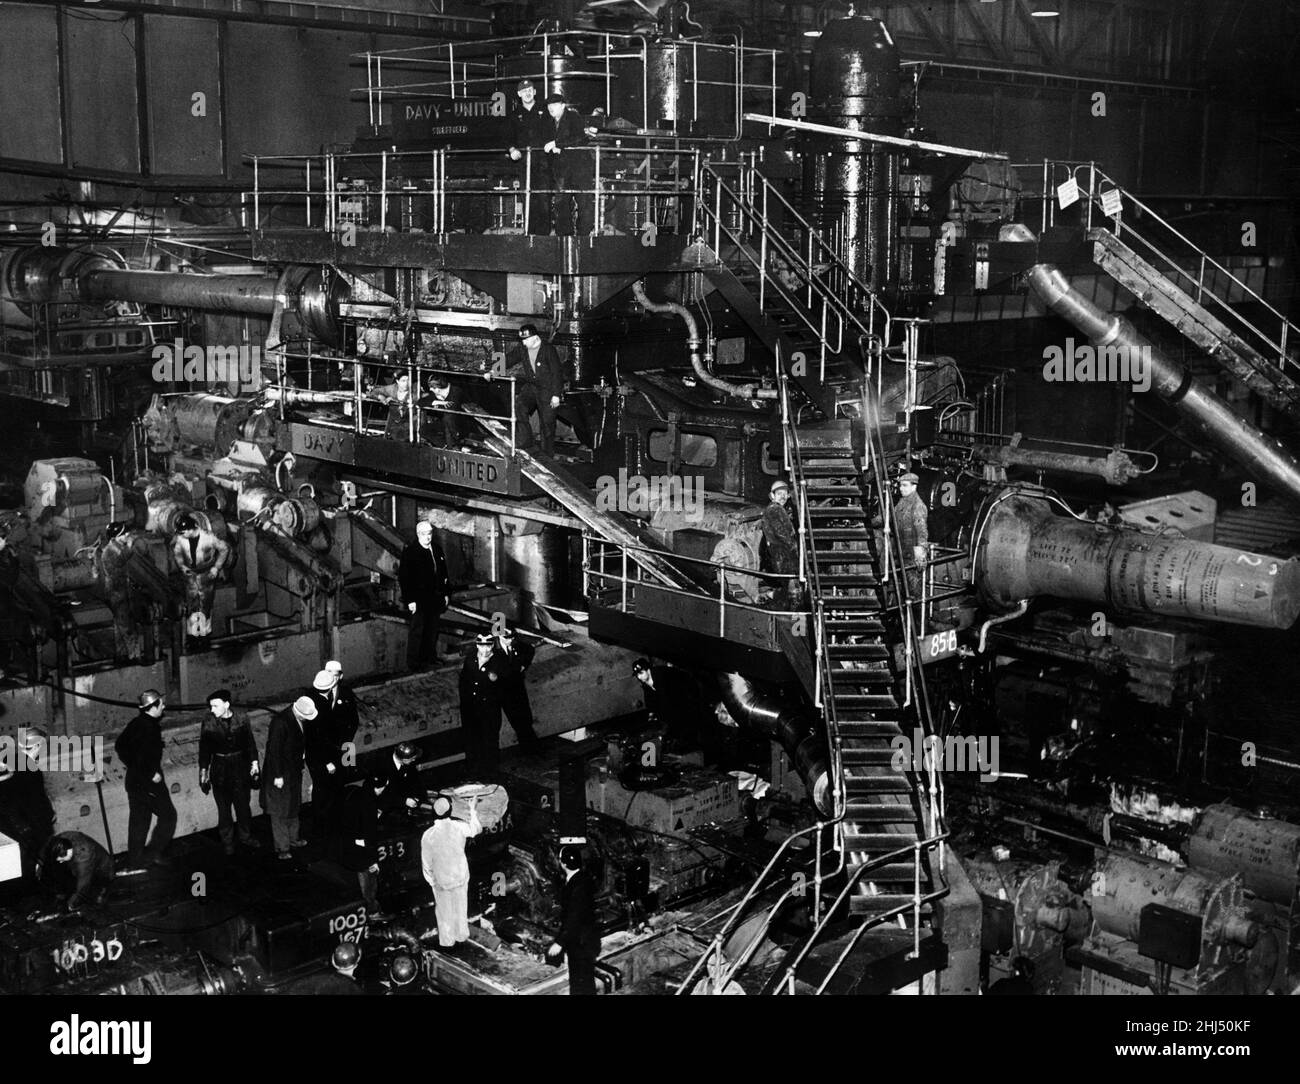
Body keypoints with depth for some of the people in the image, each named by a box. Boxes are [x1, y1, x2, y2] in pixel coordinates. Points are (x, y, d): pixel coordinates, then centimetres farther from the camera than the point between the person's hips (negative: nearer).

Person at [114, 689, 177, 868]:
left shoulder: (135, 723, 5)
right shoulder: (150, 728, -23)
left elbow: (119, 746, 15)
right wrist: (152, 774, -18)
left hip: (133, 779, 9)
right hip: (149, 783, -9)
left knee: (138, 819, 17)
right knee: (168, 815, 5)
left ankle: (135, 857, 25)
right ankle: (155, 852, 3)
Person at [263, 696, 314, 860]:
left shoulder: (301, 719, -4)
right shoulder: (280, 722, -27)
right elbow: (273, 750, -23)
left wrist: (300, 765, 13)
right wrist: (277, 776, -19)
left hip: (295, 771, 8)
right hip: (280, 773, -8)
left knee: (293, 806, 21)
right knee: (279, 811, 2)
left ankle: (292, 838, 36)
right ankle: (281, 848, 10)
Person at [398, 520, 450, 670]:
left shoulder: (437, 549, 9)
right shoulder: (409, 552, -10)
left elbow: (443, 573, 17)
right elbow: (403, 578, -12)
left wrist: (445, 593, 14)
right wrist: (410, 600, -16)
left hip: (435, 599, 6)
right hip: (418, 600, -6)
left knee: (432, 629, 12)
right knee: (417, 630, -2)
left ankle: (430, 657, 24)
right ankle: (413, 663, 5)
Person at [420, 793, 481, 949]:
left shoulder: (428, 835, -26)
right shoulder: (459, 827, -22)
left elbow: (427, 864, -16)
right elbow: (476, 829, 2)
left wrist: (432, 882, 0)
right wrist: (473, 809, 13)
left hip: (442, 881, -2)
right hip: (461, 876, 2)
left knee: (444, 911, 21)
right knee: (460, 907, 25)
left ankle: (447, 940, 37)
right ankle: (461, 935, 43)